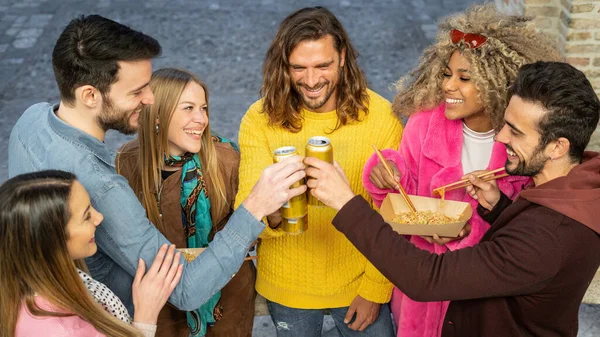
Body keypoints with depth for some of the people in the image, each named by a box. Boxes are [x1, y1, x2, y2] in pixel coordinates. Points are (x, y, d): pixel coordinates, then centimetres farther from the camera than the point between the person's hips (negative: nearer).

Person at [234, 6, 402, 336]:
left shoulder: (381, 117, -16)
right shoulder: (260, 119, -15)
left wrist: (375, 286, -10)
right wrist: (272, 214, -40)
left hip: (359, 282, -1)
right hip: (286, 285, 1)